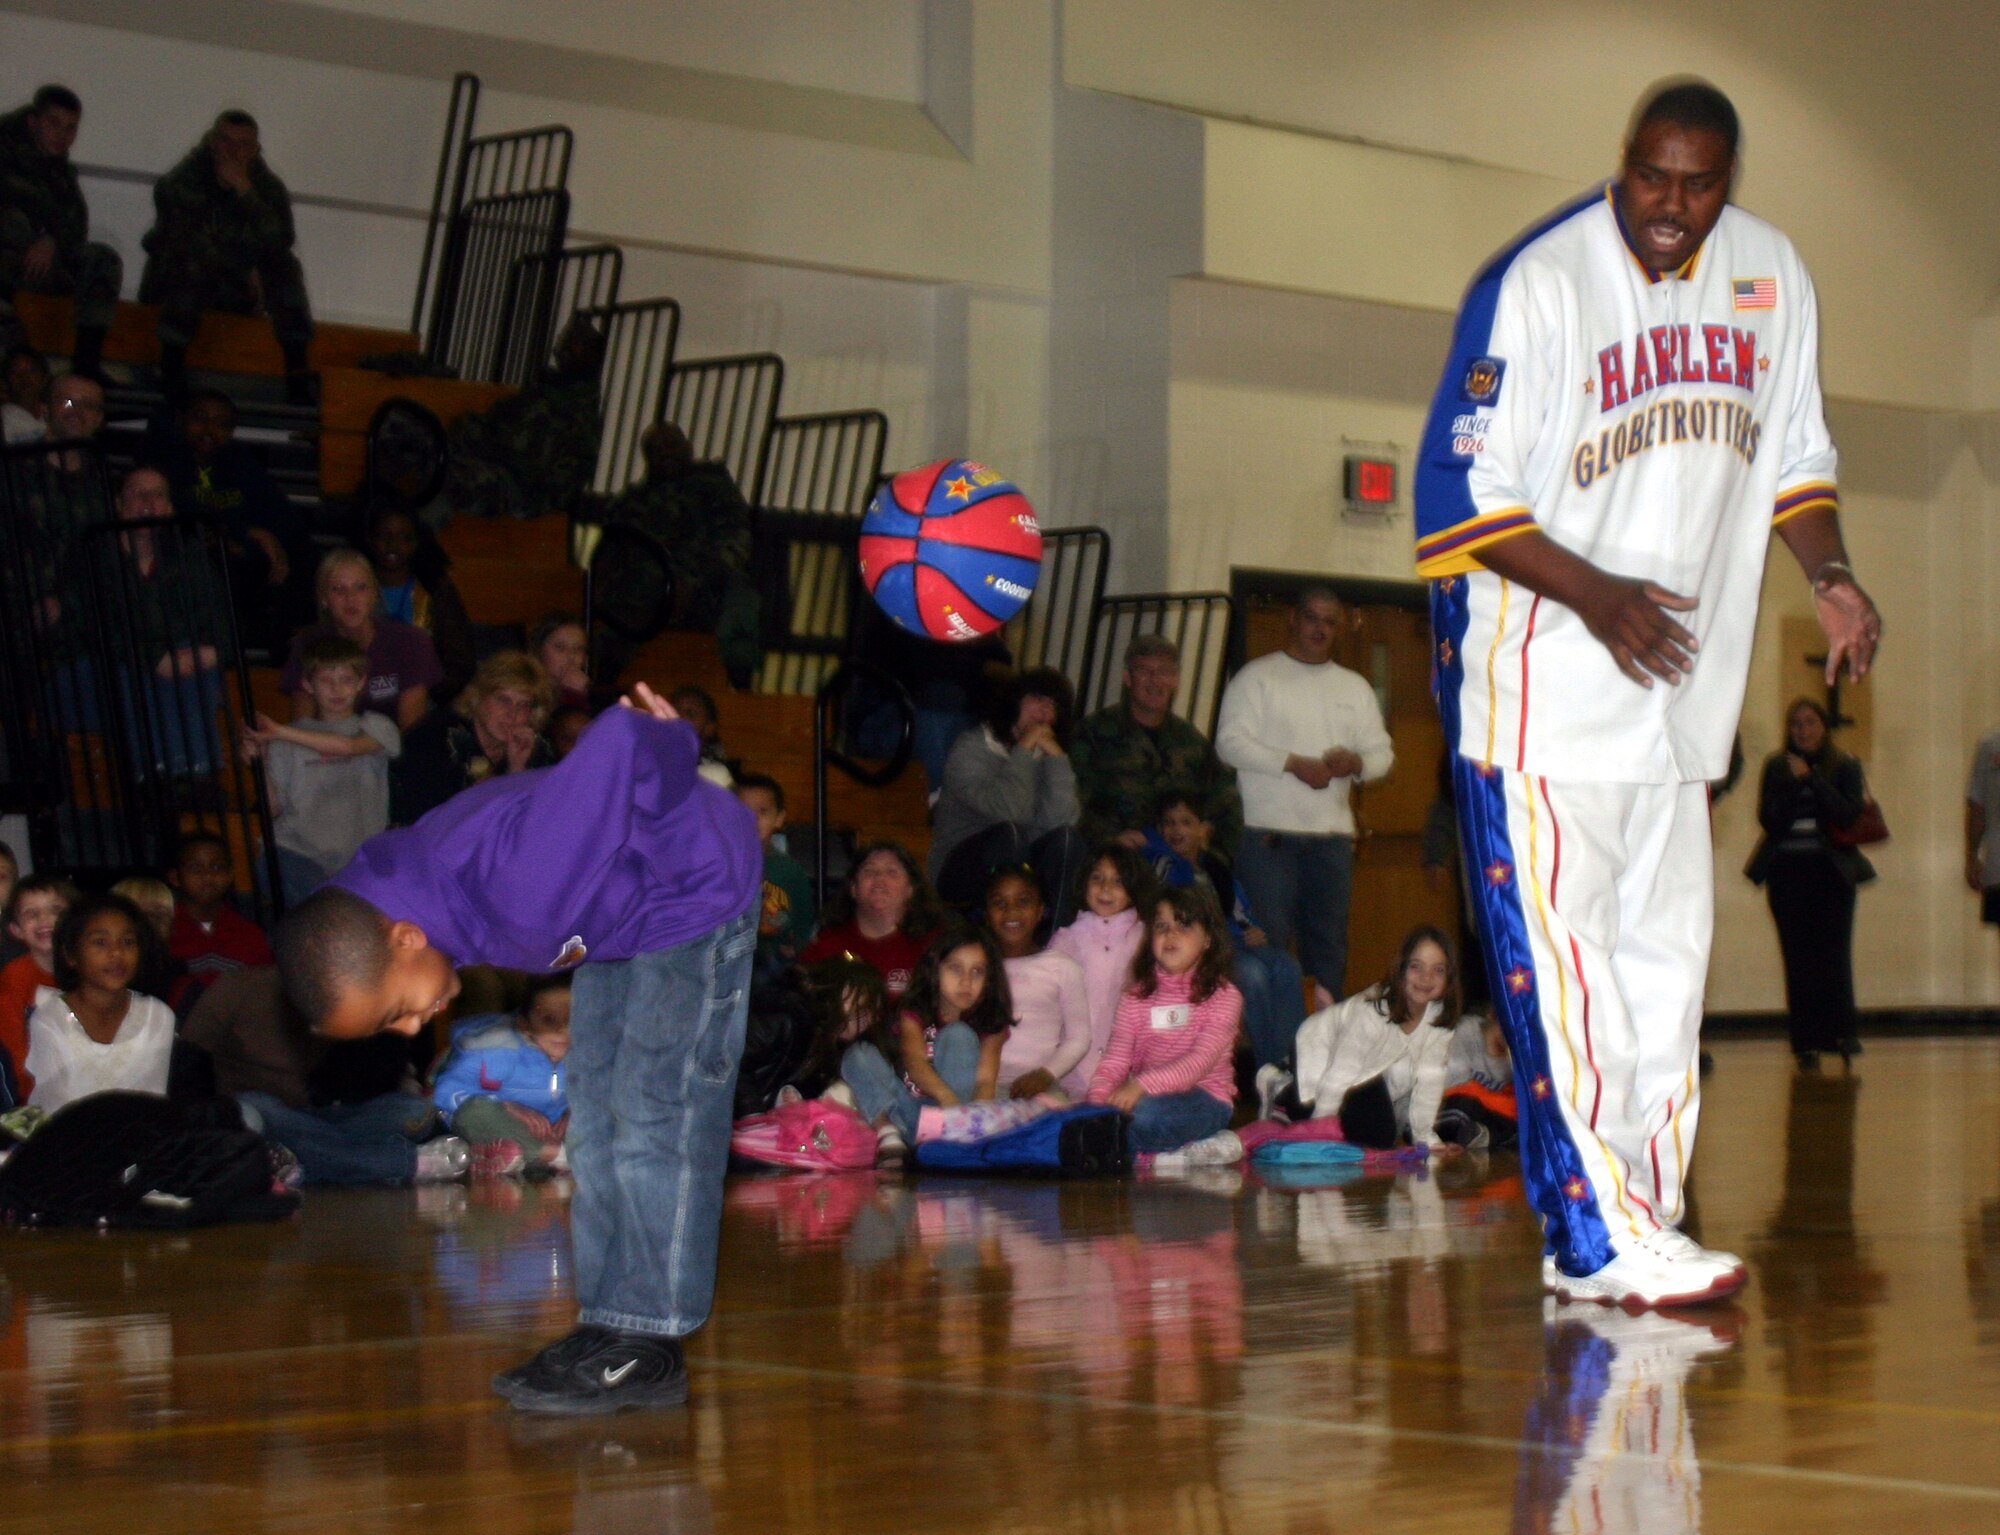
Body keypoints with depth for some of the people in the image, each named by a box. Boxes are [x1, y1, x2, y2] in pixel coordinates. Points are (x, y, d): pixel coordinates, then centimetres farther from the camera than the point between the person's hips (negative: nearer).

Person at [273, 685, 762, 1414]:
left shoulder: (520, 887, -41)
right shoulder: (383, 886, -14)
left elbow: (621, 741, -41)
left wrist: (669, 747, -20)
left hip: (698, 883, -8)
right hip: (620, 913, 8)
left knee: (655, 1113, -12)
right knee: (596, 1123, 8)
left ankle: (648, 1344, -9)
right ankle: (607, 1322, 12)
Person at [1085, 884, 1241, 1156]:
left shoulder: (1224, 996, -1)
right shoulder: (1135, 997, 13)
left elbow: (1200, 1061, -16)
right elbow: (1115, 1060, 2)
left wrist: (1141, 1085, -31)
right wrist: (1097, 1100, -21)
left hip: (1202, 1099, -3)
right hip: (1144, 1096, 3)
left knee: (1145, 1112, -34)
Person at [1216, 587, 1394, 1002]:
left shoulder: (1355, 687, 20)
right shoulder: (1257, 677, 4)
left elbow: (1382, 753, 18)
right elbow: (1230, 742, -7)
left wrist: (1355, 763, -6)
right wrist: (1294, 764, -15)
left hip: (1332, 834, 5)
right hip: (1267, 831, -5)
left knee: (1329, 943, 4)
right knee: (1268, 941, -8)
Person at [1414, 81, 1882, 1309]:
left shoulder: (1771, 275, 5)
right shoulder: (1538, 283, -13)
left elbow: (1794, 457, 18)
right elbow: (1460, 495, -13)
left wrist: (1830, 575, 1)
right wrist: (1597, 596, -23)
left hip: (1685, 682, 6)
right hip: (1540, 689, -6)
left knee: (1667, 954, 8)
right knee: (1559, 957, -10)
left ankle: (1639, 1223, 15)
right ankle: (1603, 1239, -9)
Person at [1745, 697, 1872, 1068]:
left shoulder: (1845, 767, 5)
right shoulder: (1777, 767, 8)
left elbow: (1850, 814, -9)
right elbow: (1767, 818, -1)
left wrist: (1812, 778, -11)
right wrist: (1793, 783, -12)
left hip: (1831, 871, -1)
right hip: (1787, 870, 1)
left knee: (1833, 953, -10)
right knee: (1797, 957, 0)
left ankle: (1844, 1032, -3)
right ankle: (1806, 1042, 2)